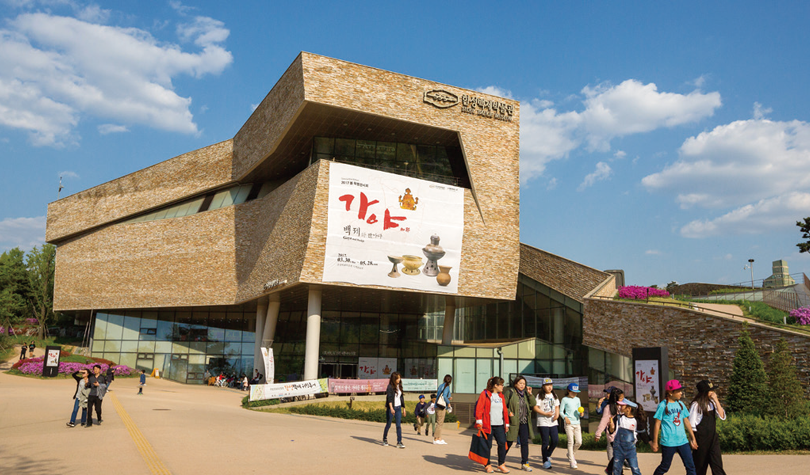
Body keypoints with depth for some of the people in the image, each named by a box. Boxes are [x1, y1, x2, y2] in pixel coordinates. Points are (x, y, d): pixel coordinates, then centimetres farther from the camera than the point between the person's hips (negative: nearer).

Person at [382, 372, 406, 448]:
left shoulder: (399, 386, 10)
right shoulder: (390, 387, -10)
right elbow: (389, 398, -18)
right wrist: (391, 408, -28)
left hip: (398, 407, 5)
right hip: (391, 408, -5)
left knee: (399, 425, -2)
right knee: (388, 425, 7)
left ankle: (399, 442, -2)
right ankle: (384, 440, 25)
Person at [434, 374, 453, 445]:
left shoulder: (441, 385, 15)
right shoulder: (447, 386, -8)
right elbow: (444, 396, -19)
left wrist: (448, 398, 17)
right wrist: (448, 403, -5)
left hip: (438, 406, 9)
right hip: (441, 407, -9)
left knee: (440, 423, 12)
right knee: (440, 423, -4)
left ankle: (439, 438, 14)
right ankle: (436, 439, -2)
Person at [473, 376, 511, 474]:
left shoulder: (501, 396, 16)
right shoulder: (485, 394, -3)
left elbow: (505, 410, 19)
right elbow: (479, 408, -8)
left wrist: (506, 423, 16)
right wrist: (479, 421, -13)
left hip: (499, 425, 5)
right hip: (488, 425, -5)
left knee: (502, 443, -4)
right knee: (488, 445, 1)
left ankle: (501, 464, 10)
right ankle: (487, 465, 15)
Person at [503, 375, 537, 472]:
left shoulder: (525, 393, 10)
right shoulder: (509, 392, -6)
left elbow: (533, 404, 4)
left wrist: (530, 394, -5)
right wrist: (509, 412, -15)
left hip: (524, 422, 5)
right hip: (513, 422, -4)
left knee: (525, 442, 2)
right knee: (509, 442, 5)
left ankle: (524, 463, 12)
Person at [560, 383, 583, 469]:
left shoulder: (577, 399, 14)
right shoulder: (565, 399, 0)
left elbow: (579, 411, 18)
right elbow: (561, 411, 0)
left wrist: (580, 413, -5)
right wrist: (565, 417, -17)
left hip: (577, 423, 5)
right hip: (569, 423, -5)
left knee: (579, 442, 1)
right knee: (571, 442, -7)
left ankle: (571, 454, 28)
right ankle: (572, 462, 2)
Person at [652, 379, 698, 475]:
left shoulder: (680, 404, 8)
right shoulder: (663, 405, -8)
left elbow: (686, 422, 17)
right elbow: (657, 424, -5)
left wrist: (693, 438, 17)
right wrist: (655, 442, -5)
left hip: (682, 441, 5)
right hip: (668, 442, -5)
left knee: (690, 466, 1)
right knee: (664, 467, 6)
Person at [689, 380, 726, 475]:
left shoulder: (712, 403, 8)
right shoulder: (696, 404, -10)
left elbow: (722, 417, -3)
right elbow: (691, 424, -7)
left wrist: (716, 401, -10)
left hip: (713, 438, 5)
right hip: (701, 439, -5)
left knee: (717, 464, -2)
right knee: (699, 467, 6)